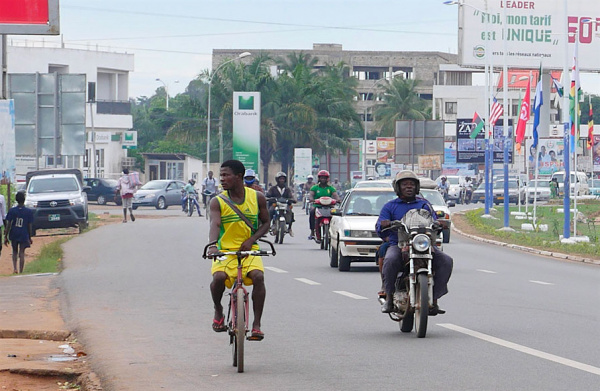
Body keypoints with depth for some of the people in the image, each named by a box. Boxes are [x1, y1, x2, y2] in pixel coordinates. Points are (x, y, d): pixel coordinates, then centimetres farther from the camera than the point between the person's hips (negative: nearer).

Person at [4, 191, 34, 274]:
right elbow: (30, 226, -2)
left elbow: (8, 225, -4)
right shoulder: (29, 211, -5)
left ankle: (14, 268, 2)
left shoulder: (12, 211, -4)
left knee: (15, 252, 19)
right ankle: (20, 272, 3)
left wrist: (6, 236, 1)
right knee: (21, 253, 5)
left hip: (14, 235, 1)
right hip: (24, 235, -1)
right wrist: (30, 237, 9)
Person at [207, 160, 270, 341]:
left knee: (258, 276, -28)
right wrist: (212, 245, -37)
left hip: (249, 250, 1)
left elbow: (265, 223, 9)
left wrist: (251, 240, -9)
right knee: (219, 277, -29)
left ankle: (256, 324, -17)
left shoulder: (257, 198, 2)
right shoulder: (217, 201, -2)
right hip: (225, 250, -1)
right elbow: (215, 224, -17)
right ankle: (218, 311, 3)